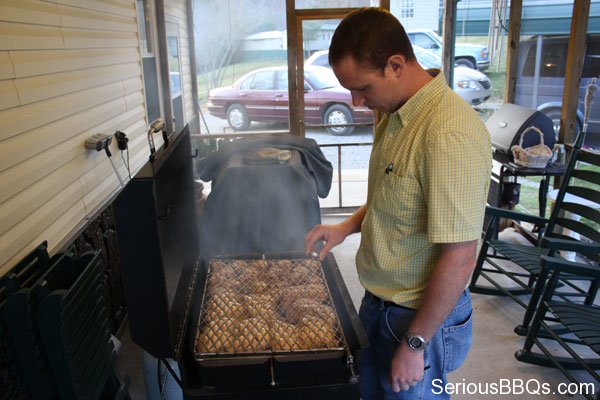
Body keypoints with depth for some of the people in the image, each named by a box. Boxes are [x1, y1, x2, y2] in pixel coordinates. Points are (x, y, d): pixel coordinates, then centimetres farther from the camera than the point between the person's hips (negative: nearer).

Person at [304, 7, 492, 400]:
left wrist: (415, 343, -18)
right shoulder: (394, 116, 2)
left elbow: (459, 259, -27)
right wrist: (348, 226, 2)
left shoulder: (450, 134, -29)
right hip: (379, 301, 8)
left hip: (423, 315, -8)